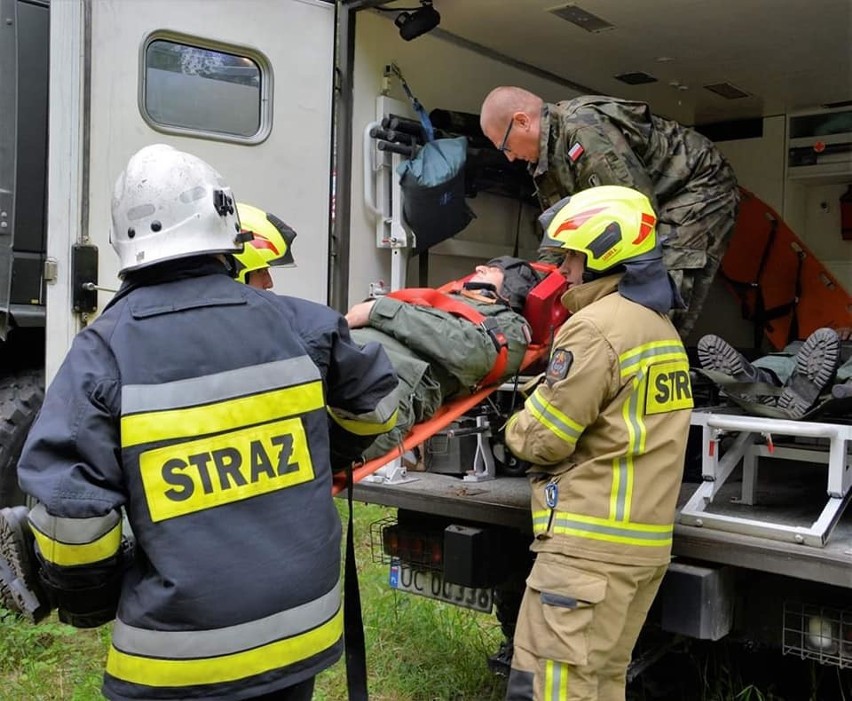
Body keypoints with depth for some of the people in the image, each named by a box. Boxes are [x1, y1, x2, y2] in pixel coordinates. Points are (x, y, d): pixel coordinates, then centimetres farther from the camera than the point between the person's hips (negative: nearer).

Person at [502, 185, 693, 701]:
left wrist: (516, 427, 8)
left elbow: (543, 439, -13)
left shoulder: (597, 325, -15)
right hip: (646, 541, 10)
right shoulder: (661, 326, 15)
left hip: (591, 543, -10)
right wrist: (543, 401, 14)